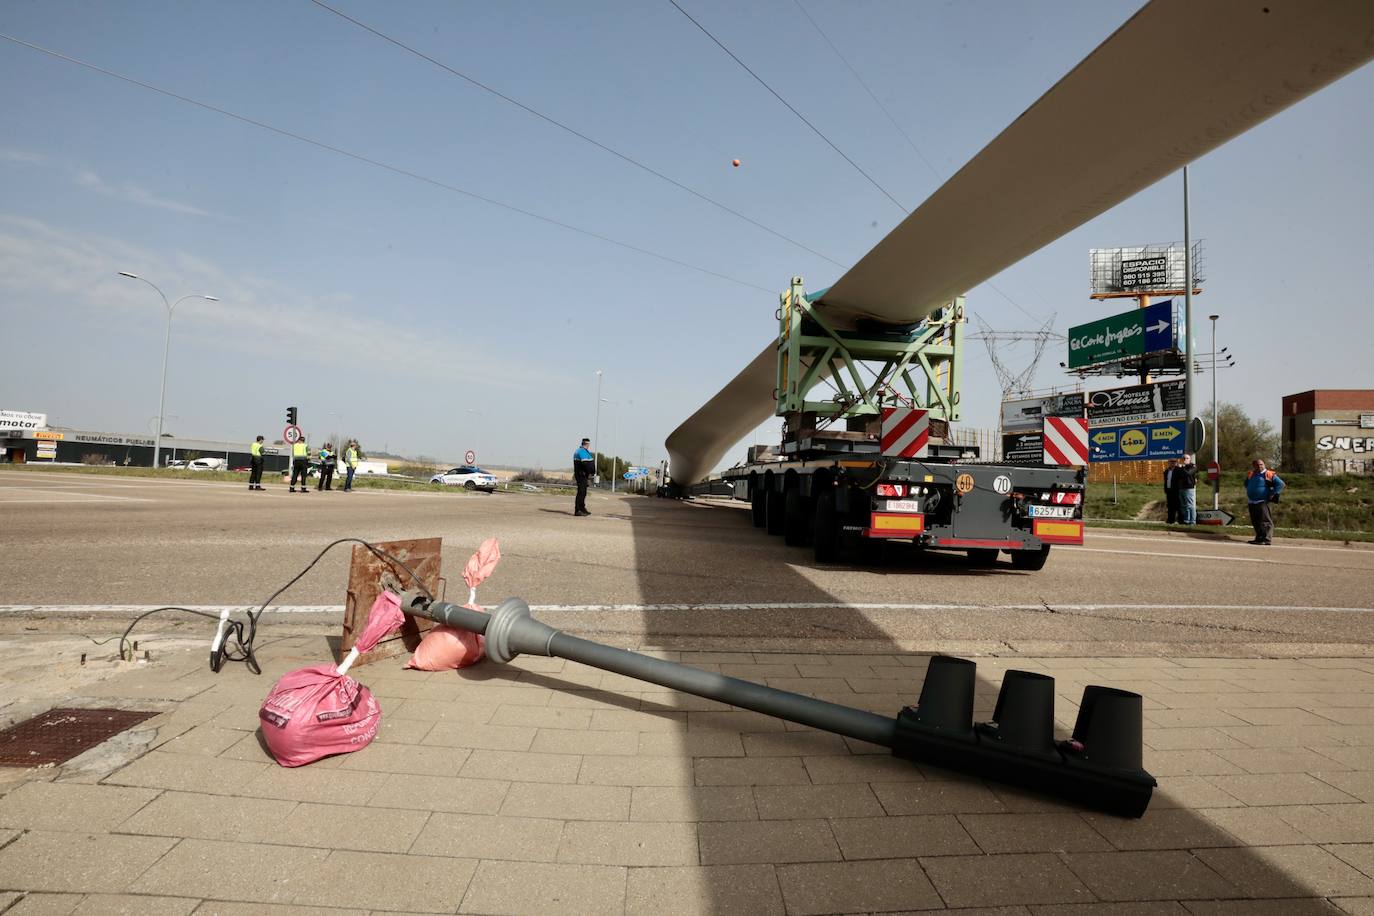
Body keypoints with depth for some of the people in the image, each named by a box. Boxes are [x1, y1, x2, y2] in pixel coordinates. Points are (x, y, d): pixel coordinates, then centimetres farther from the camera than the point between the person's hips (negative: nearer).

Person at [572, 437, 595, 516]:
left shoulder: (578, 451, 20)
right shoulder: (583, 451, -15)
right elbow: (586, 463, -24)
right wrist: (591, 473, -13)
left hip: (580, 475, 11)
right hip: (582, 475, -11)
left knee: (582, 492, 17)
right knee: (581, 492, -10)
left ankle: (582, 509, 25)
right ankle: (578, 510, -10)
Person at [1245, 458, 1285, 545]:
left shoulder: (1269, 475, -7)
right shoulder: (1250, 475, 13)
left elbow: (1281, 484, -12)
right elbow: (1246, 484, 32)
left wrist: (1273, 494, -12)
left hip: (1262, 502, -7)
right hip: (1252, 502, 7)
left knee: (1265, 521, -8)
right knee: (1255, 522, 13)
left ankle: (1267, 539, -8)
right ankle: (1259, 538, 22)